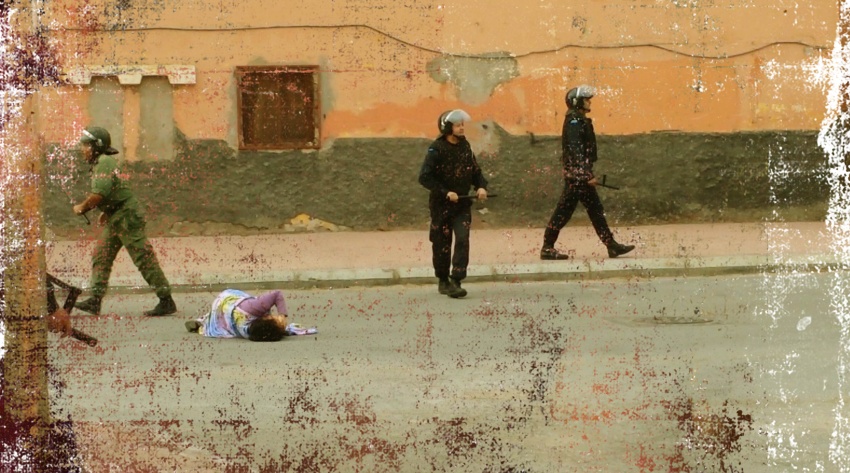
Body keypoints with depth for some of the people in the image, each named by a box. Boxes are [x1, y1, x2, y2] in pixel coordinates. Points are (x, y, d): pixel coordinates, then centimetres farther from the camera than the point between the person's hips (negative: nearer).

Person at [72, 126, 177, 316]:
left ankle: (166, 301, -5)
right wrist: (105, 212, 20)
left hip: (128, 218, -11)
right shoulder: (99, 164, 17)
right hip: (115, 220, 11)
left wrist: (82, 207, -10)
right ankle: (95, 300, 7)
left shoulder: (105, 162, -15)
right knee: (101, 257, 8)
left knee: (144, 259, -8)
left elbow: (99, 194, -24)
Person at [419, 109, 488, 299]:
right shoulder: (436, 149, -11)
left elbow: (475, 170, 17)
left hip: (462, 204, 4)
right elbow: (424, 177, -17)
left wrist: (481, 186, -2)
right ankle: (443, 281, 23)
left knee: (462, 239, -13)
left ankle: (456, 281, -15)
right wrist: (446, 192, -22)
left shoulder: (464, 146, 6)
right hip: (441, 205, -4)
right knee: (442, 244, 5)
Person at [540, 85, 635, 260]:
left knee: (595, 210, 8)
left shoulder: (580, 121, 17)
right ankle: (547, 247, -3)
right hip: (576, 175, -10)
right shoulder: (574, 122, -14)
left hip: (581, 175, 10)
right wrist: (587, 175, -26)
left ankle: (611, 245, 9)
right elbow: (576, 151, -22)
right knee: (564, 211, -6)